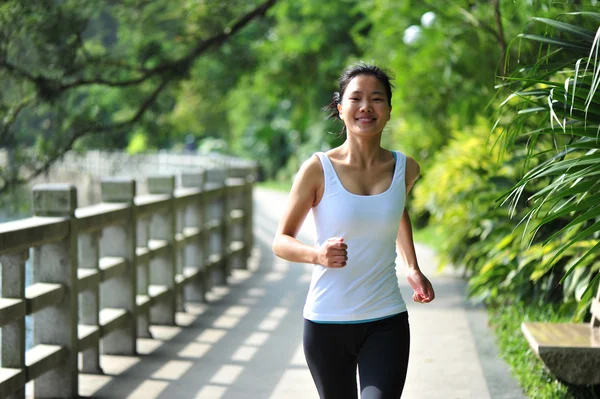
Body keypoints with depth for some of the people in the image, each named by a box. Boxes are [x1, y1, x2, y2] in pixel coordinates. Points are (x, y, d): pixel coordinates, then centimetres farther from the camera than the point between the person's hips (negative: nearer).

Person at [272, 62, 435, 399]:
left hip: (386, 323, 1)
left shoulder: (405, 169, 0)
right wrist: (316, 254, -23)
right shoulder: (319, 169, -9)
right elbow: (281, 241, -3)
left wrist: (413, 268, 16)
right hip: (326, 323, -1)